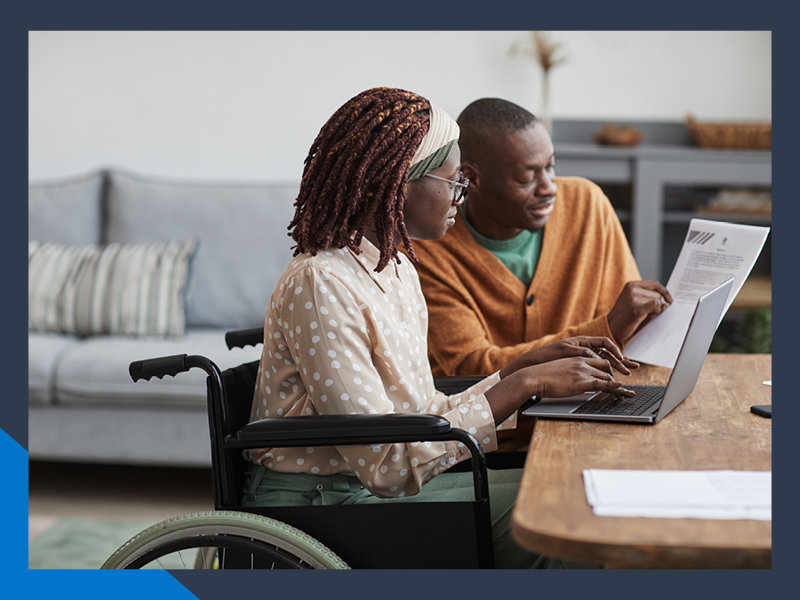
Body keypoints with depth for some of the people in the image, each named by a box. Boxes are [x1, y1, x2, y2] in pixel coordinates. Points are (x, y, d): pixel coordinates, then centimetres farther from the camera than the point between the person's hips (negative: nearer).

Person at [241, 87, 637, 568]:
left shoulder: (396, 268, 9)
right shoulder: (320, 285, -21)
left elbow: (428, 415, 7)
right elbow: (386, 464, -25)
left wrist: (531, 363, -2)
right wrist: (523, 384, -23)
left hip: (376, 485, 9)